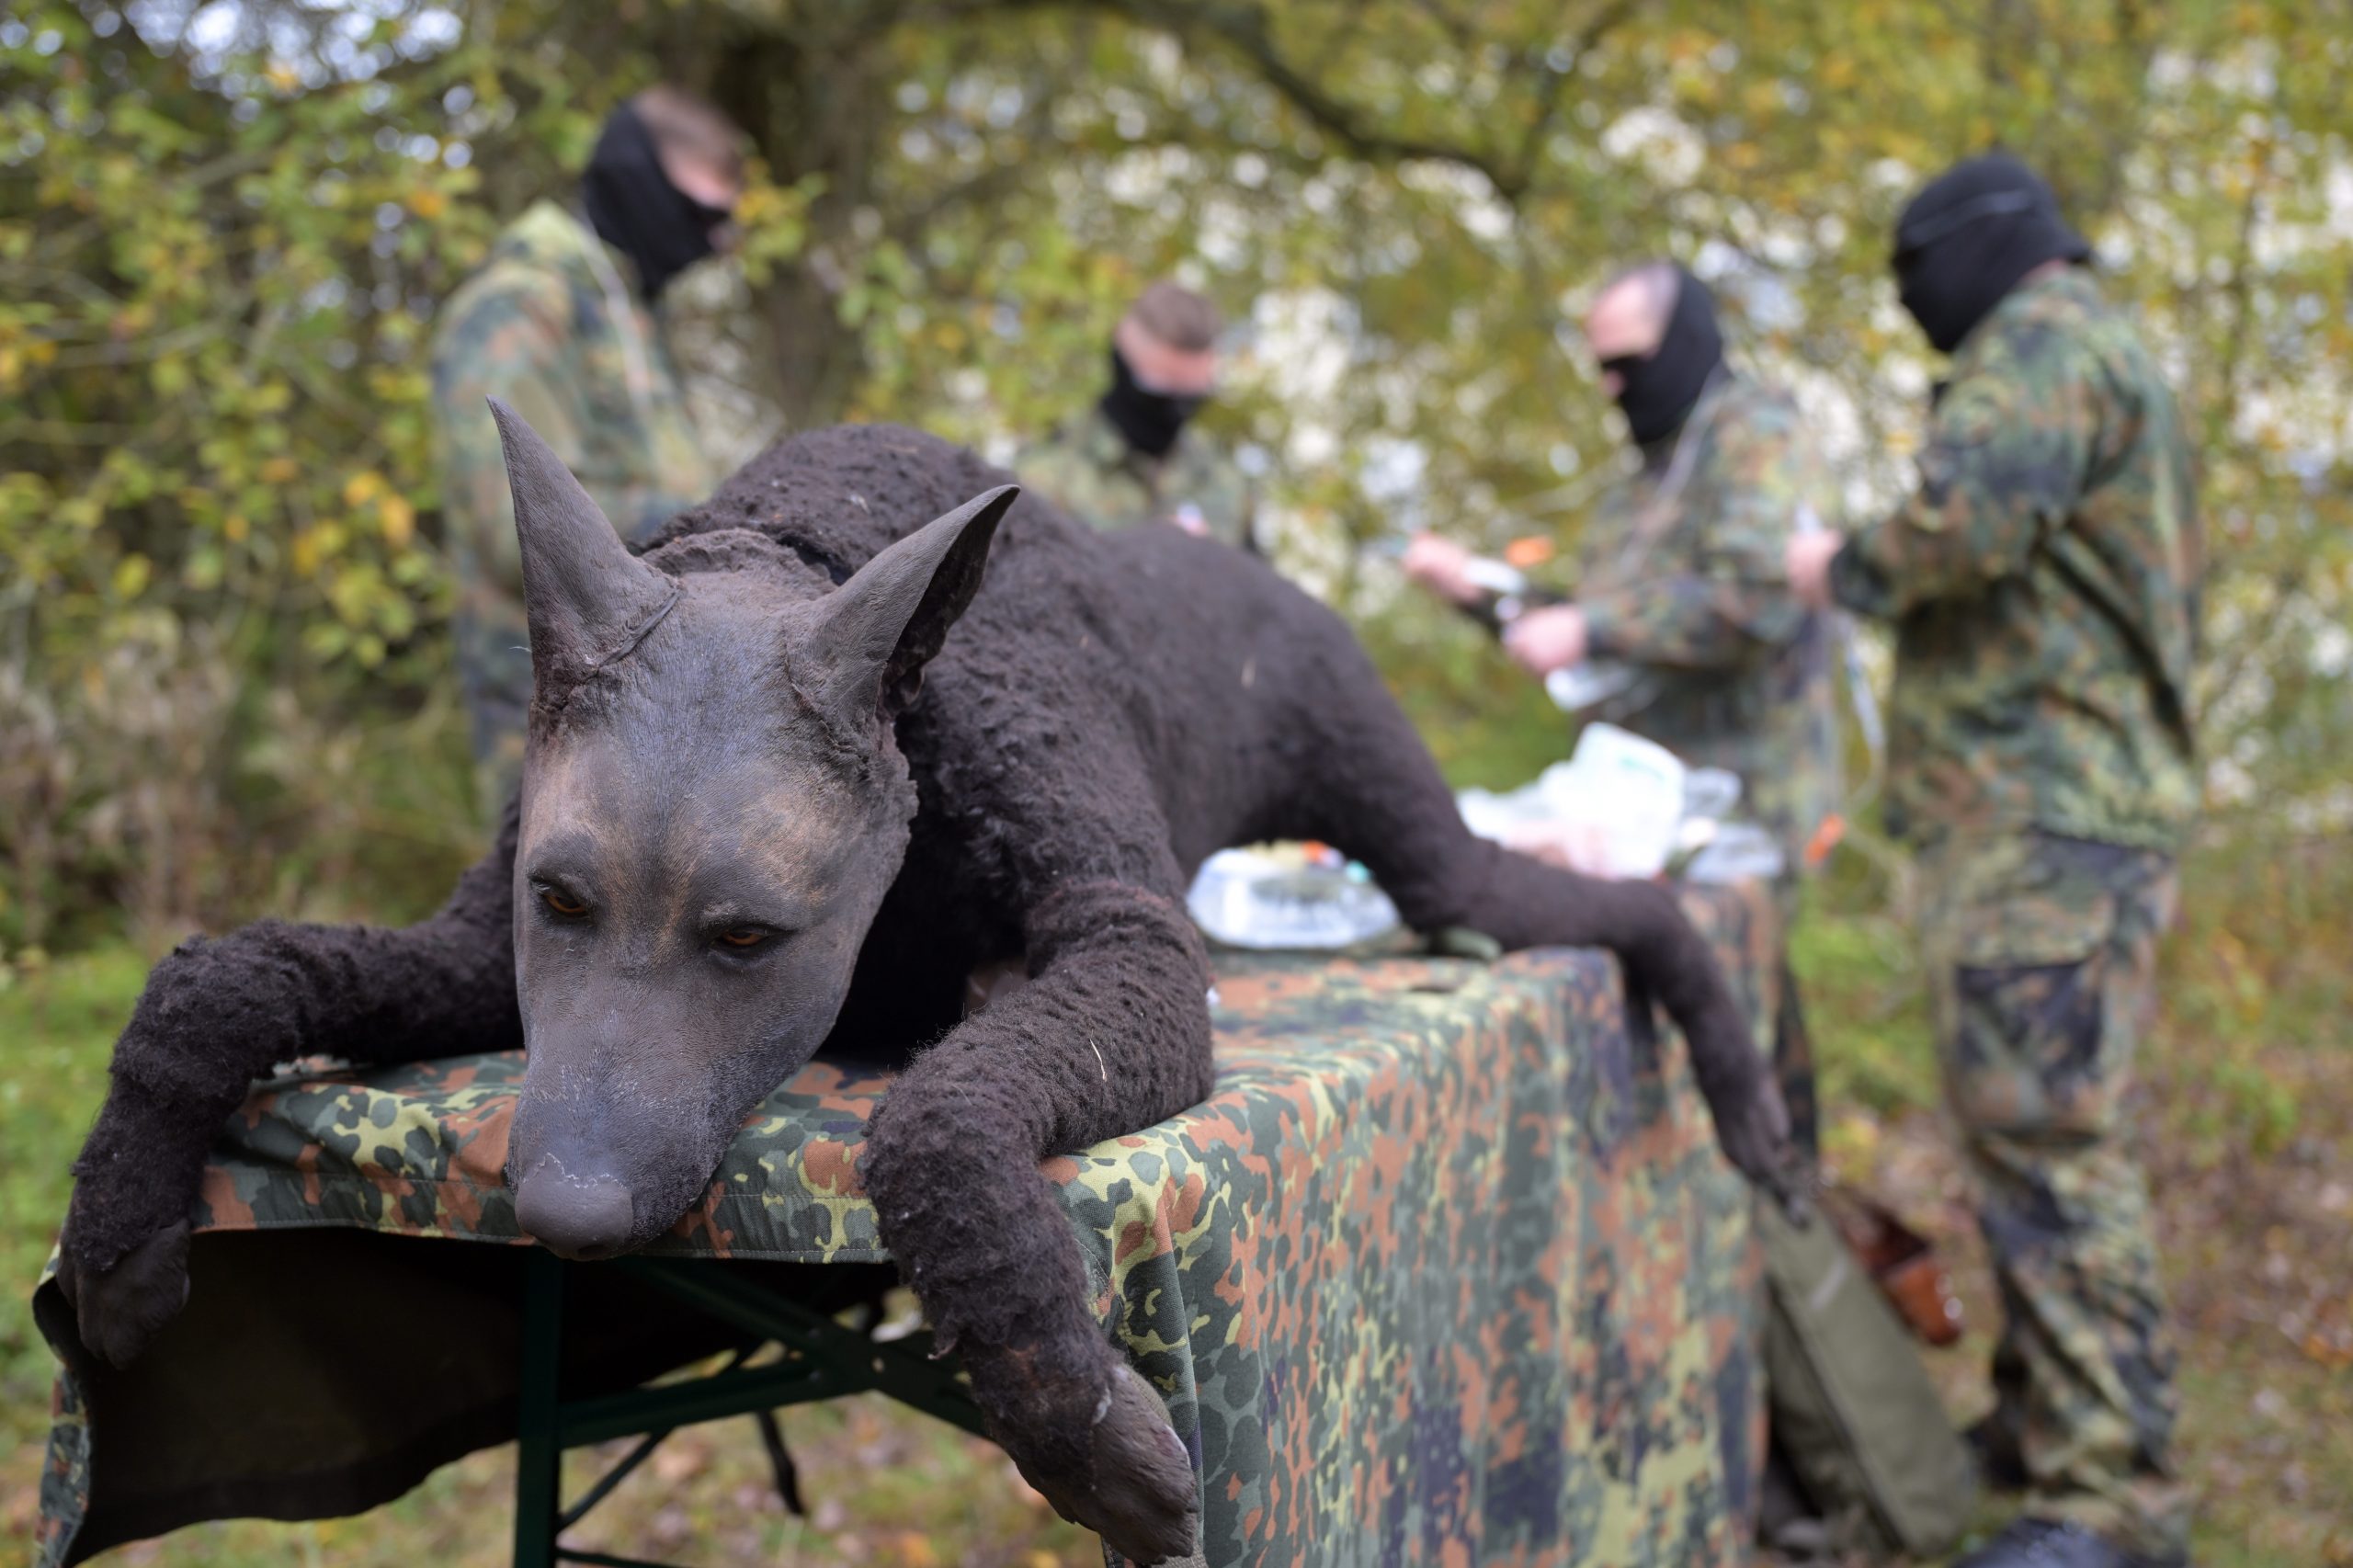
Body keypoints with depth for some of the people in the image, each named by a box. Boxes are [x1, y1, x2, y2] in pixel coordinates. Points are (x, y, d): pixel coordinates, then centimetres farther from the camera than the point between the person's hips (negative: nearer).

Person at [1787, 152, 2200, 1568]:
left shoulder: (2045, 341, -8)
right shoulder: (2106, 354, 26)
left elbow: (1969, 517, -26)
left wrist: (1845, 570, -8)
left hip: (2043, 819, -11)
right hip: (2069, 811, 11)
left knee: (2050, 1137, -12)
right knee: (2030, 1128, 15)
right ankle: (2043, 1423, 25)